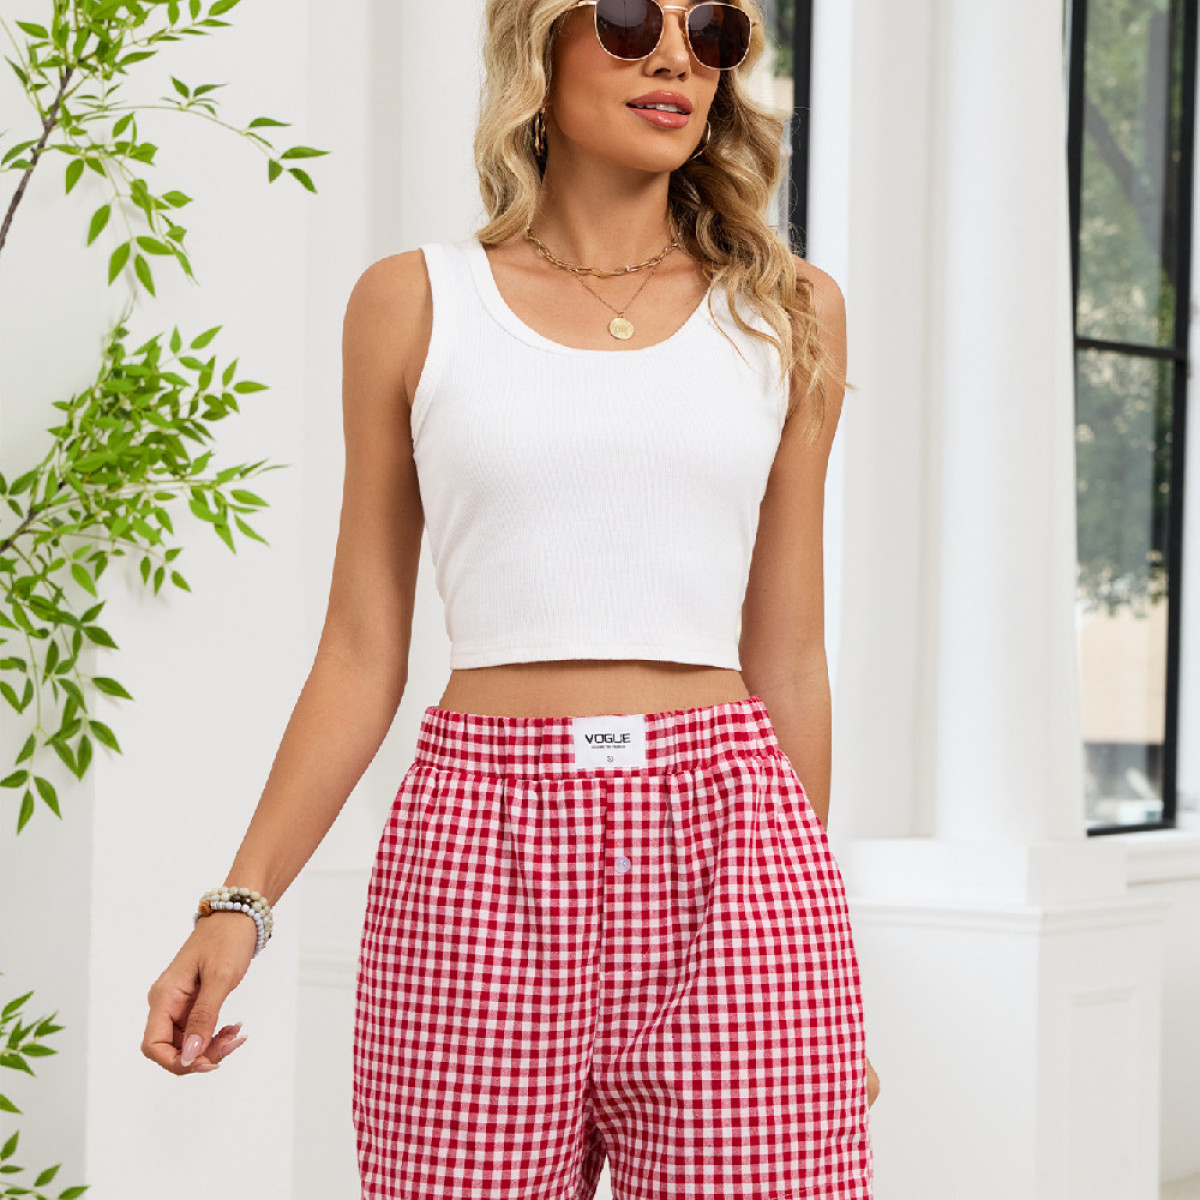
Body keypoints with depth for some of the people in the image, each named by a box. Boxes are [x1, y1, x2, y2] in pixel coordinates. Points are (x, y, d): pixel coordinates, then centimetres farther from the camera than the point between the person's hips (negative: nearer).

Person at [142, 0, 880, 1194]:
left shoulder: (784, 313, 12)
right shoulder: (415, 304, 9)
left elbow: (786, 655, 13)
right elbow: (361, 653, 9)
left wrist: (825, 978, 14)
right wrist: (239, 902, 0)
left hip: (726, 840, 1)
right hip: (480, 838, -1)